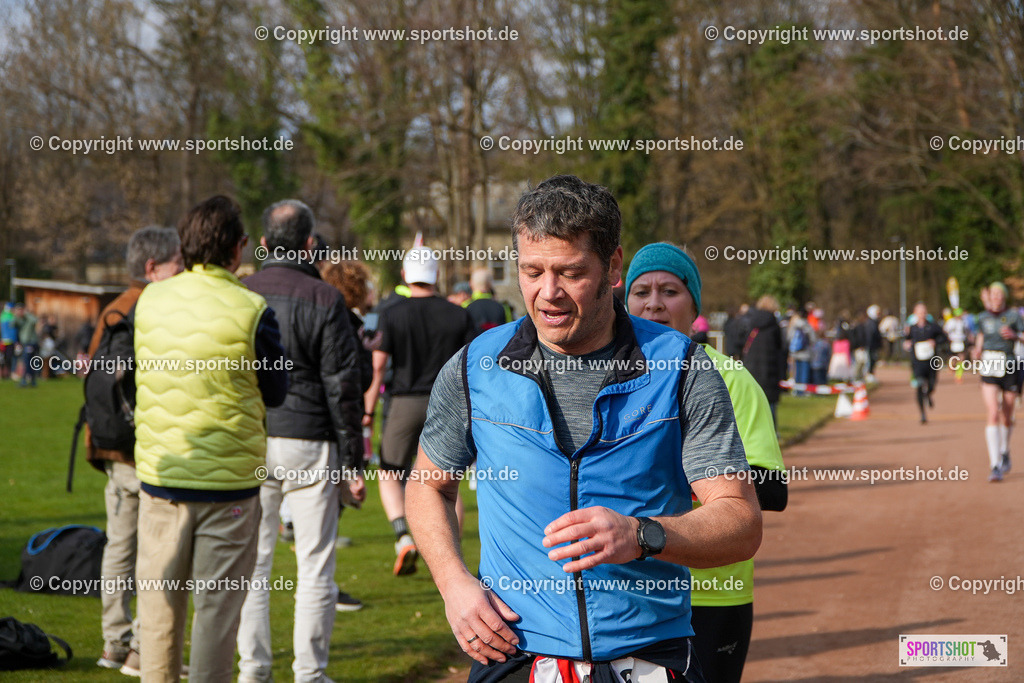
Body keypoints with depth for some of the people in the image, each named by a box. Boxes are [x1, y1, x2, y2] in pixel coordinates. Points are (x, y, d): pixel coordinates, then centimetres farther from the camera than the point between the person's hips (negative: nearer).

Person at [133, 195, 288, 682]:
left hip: (160, 474, 3)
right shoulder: (251, 311, -11)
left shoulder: (149, 301, 1)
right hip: (229, 481, -3)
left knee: (158, 599, 13)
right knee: (217, 604, 3)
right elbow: (275, 392, 1)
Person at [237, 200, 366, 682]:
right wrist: (352, 463, -1)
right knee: (314, 567, 4)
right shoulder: (323, 299, -7)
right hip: (308, 445, -3)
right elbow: (343, 387, -7)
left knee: (252, 565, 10)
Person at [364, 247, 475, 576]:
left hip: (405, 403, -2)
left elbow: (378, 365, -8)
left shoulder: (392, 315, -5)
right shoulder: (459, 315, 1)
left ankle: (404, 537, -12)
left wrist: (368, 412, -2)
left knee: (391, 476, 10)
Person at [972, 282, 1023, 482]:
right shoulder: (983, 318, 6)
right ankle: (995, 466, -18)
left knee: (1006, 417, 12)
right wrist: (977, 350, 7)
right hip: (989, 370, 1)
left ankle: (1005, 453, 41)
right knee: (992, 414, -15)